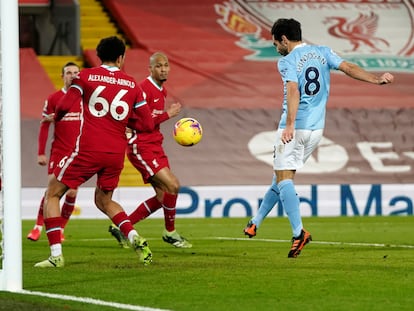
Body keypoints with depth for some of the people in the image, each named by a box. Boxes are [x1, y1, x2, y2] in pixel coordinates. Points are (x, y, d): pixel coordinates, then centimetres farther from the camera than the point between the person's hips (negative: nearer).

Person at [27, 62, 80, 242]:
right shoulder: (53, 99, 0)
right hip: (58, 152, -2)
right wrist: (41, 153, -5)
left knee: (72, 192, -2)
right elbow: (44, 126, 1)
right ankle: (38, 227, 0)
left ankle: (60, 229, 11)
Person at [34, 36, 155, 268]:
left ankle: (56, 255, -3)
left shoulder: (87, 76, -1)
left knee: (52, 195, 10)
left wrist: (56, 117, 12)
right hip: (116, 153, 4)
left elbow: (65, 105, -10)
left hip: (87, 150, -4)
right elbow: (148, 124, 6)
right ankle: (135, 237, -1)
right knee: (104, 201, 25)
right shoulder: (132, 85, 8)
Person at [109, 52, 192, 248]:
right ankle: (170, 232, 0)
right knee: (172, 185, -17)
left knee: (162, 196, 6)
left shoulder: (162, 90, 15)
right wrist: (167, 115, -20)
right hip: (141, 148, -10)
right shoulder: (144, 89, -16)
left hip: (155, 147, 10)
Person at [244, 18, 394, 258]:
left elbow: (293, 91, -23)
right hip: (317, 128, 7)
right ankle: (256, 223, 28)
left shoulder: (287, 61, -9)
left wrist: (289, 126, -31)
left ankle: (299, 232, -23)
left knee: (284, 178, -6)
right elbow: (349, 68, -3)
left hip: (294, 128, -7)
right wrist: (376, 79, -3)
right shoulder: (323, 52, 9)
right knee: (282, 176, 18)